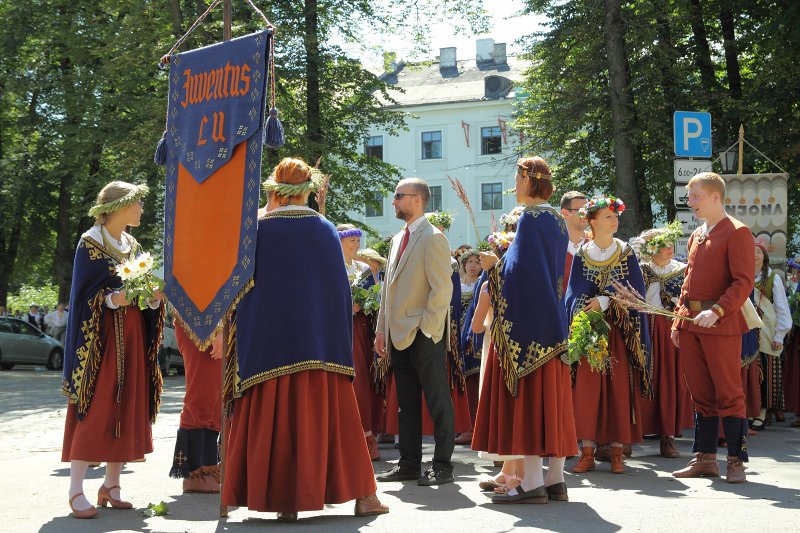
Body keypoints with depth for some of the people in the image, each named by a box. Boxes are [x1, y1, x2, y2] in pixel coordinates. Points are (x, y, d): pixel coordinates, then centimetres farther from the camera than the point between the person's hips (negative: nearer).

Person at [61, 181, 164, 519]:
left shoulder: (133, 246, 16)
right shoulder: (90, 243, -5)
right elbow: (84, 295, -9)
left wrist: (154, 298, -3)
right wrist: (112, 299, -25)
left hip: (132, 336, 7)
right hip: (101, 336, -7)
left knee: (128, 410, 5)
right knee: (95, 410, -10)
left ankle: (111, 485, 13)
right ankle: (76, 490, -7)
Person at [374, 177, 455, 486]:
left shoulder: (433, 238, -9)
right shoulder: (399, 239, 17)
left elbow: (442, 289, -15)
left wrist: (426, 329, -18)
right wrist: (382, 329, 15)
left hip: (424, 334, -9)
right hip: (399, 334, 9)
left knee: (437, 402, -1)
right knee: (407, 403, 12)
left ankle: (442, 467, 4)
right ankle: (409, 464, 20)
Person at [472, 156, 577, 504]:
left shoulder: (531, 218, -13)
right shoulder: (557, 219, 15)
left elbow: (520, 270, -20)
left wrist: (496, 265, -4)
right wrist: (504, 259, 19)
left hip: (527, 321, -9)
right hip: (552, 321, 9)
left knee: (526, 396, -7)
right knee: (550, 397, 9)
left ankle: (532, 482, -7)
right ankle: (555, 480, 12)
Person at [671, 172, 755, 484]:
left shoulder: (736, 233, -6)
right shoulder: (696, 236, 18)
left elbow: (744, 282, -14)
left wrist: (717, 311, -25)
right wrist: (679, 320, 14)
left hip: (721, 324, -7)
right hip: (691, 326, 7)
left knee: (729, 394, -2)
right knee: (701, 394, 10)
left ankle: (736, 462, 4)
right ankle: (705, 458, 17)